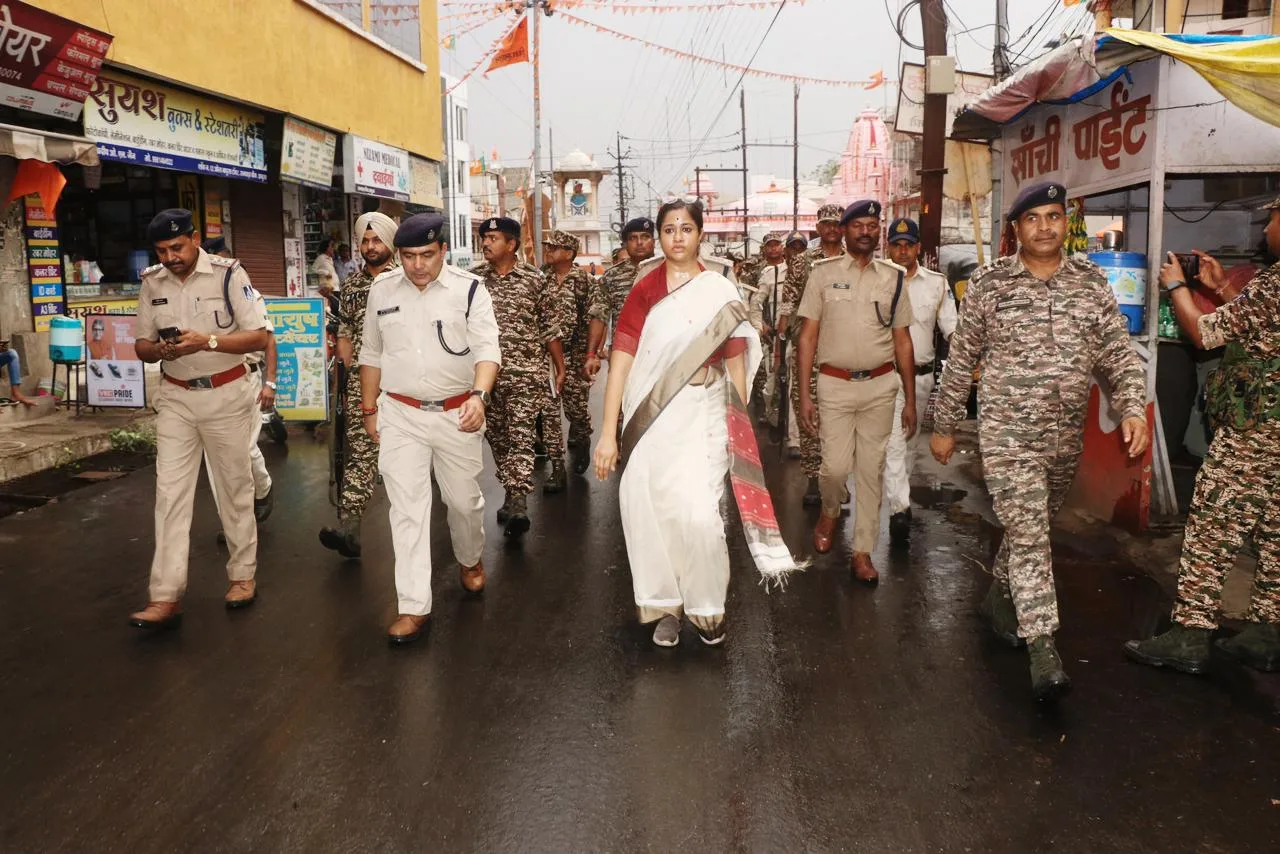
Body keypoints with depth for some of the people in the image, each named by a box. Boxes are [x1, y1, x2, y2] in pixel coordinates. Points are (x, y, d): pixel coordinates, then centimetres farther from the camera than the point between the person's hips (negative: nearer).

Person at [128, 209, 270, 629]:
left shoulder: (228, 274, -10)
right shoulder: (151, 282, 3)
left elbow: (259, 337, -11)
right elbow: (141, 345, 9)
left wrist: (208, 341, -25)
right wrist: (160, 349, -14)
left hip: (227, 395, -3)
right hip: (176, 398, 3)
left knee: (235, 487, 9)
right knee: (170, 492, -3)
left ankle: (243, 575, 24)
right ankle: (166, 597, -3)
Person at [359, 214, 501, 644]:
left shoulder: (469, 289, -6)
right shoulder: (382, 289, 3)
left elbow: (486, 348, -15)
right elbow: (371, 353, 12)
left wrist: (479, 395, -33)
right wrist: (369, 409, 12)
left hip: (457, 414, -1)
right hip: (400, 415, 1)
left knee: (464, 499, 14)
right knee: (407, 509, -3)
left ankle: (470, 560, 44)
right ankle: (414, 607, 1)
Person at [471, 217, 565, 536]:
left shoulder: (534, 279, -2)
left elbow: (550, 328, 3)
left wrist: (560, 368, 5)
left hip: (526, 374, -4)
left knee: (520, 436, -10)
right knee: (497, 437, 11)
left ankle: (518, 505, -13)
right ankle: (513, 495, 25)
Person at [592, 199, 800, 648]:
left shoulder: (721, 292, 2)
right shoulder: (644, 289, 1)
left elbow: (736, 365, 4)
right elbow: (621, 359, -3)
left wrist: (738, 431, 2)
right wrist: (609, 432, -8)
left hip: (702, 420, -1)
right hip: (651, 420, 1)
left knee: (699, 515, -11)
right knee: (651, 513, 4)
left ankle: (707, 605, 15)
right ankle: (665, 606, 26)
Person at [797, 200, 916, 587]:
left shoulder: (893, 277, 7)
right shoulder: (823, 273, 0)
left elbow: (902, 341, 9)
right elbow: (807, 336, -1)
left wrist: (911, 400, 6)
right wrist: (804, 393, -8)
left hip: (880, 385, 2)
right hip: (835, 384, -2)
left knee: (871, 470, 5)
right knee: (836, 466, -5)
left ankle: (863, 551, 17)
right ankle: (829, 512, 29)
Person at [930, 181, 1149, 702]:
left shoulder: (1091, 282, 4)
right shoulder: (989, 283, -4)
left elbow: (1119, 354, 4)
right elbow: (960, 360, 1)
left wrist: (1133, 408, -12)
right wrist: (944, 426, 4)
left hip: (1066, 435, 4)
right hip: (1006, 433, -4)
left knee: (1033, 528, 18)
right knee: (1028, 535, -10)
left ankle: (999, 599, 40)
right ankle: (1042, 648, -8)